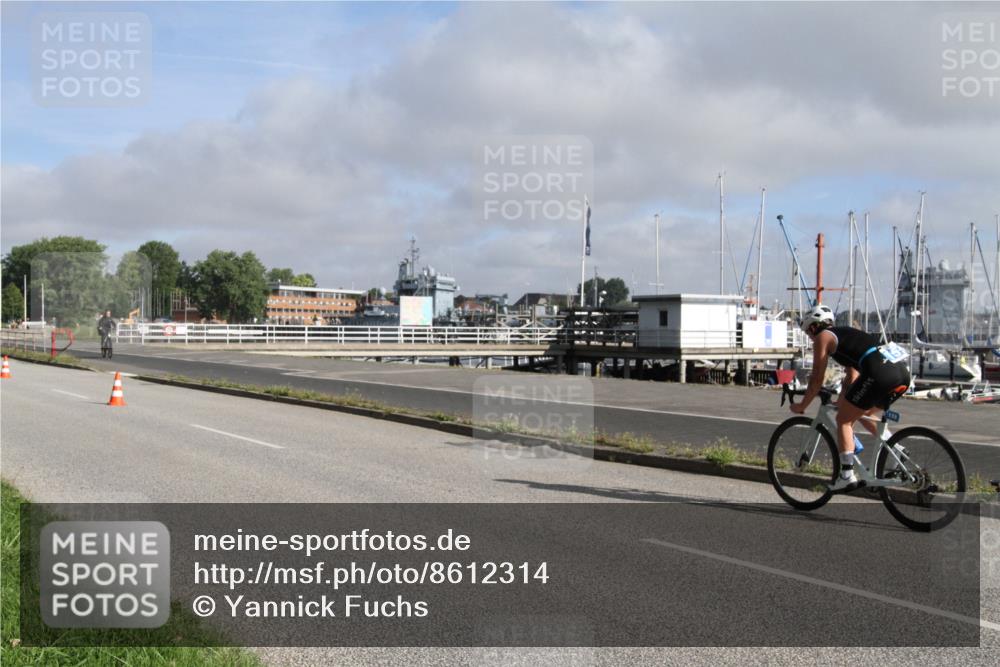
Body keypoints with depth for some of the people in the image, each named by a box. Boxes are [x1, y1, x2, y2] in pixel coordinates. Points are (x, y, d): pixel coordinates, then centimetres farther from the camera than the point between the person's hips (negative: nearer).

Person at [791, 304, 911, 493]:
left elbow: (817, 379, 8)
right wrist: (841, 401, 47)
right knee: (864, 413, 30)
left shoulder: (823, 337, 10)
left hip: (879, 372, -8)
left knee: (843, 420, 5)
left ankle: (847, 476, -1)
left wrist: (802, 405, 20)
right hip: (902, 371, 9)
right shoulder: (845, 334, 34)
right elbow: (852, 376, 39)